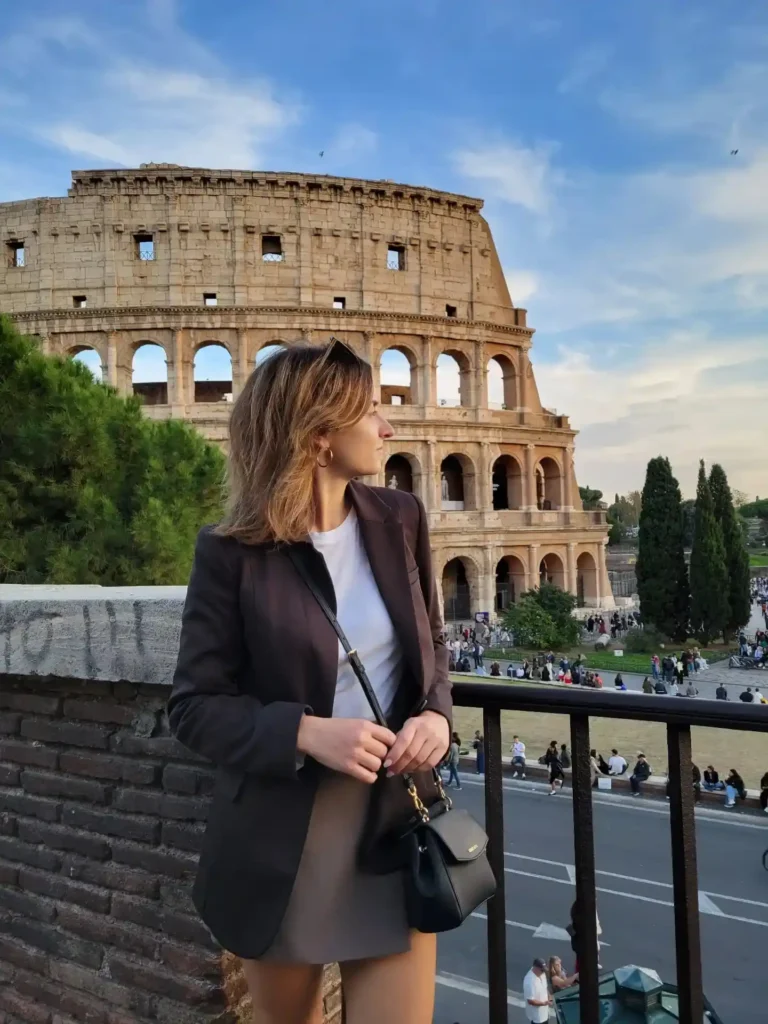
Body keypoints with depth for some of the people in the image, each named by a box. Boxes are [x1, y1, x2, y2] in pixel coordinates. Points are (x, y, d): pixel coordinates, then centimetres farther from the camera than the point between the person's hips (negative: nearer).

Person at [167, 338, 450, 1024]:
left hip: (393, 823, 2)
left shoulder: (399, 519, -2)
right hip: (282, 838, -2)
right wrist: (305, 732, -25)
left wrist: (436, 714, -10)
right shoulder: (233, 552, -14)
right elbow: (193, 707, -10)